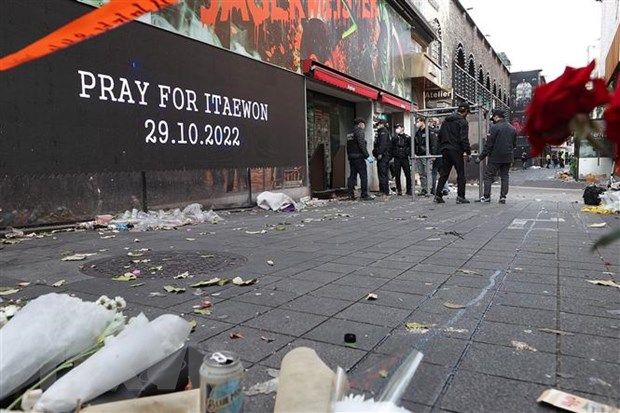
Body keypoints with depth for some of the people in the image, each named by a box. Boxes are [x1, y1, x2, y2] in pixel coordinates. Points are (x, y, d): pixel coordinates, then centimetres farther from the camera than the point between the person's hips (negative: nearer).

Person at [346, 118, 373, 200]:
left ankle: (351, 194, 8)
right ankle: (364, 195, -4)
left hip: (351, 157, 8)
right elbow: (362, 145, -16)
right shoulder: (359, 131, -7)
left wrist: (349, 155, 16)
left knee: (352, 175, 10)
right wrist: (367, 156, -15)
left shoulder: (350, 134, 17)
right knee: (363, 175, -4)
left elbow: (348, 147, 16)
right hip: (359, 157, -8)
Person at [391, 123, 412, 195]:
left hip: (405, 158, -2)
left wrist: (411, 156, -6)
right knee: (397, 175, 1)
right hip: (397, 159, 2)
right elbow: (392, 148, 9)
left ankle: (409, 190, 7)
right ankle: (399, 190, 9)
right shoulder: (394, 138, 11)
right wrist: (391, 157, 0)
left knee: (408, 174, -2)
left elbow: (410, 147, 3)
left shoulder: (407, 137, 5)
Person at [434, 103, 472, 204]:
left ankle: (438, 194, 4)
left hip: (445, 150, 6)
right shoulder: (463, 122, -8)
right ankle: (460, 196, 0)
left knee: (444, 173, 10)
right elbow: (464, 139, -14)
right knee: (461, 174, 2)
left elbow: (440, 135, 16)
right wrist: (468, 152, -9)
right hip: (456, 151, -6)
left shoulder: (446, 121, 14)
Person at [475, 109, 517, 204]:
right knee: (504, 176, 12)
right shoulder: (512, 128, 10)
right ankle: (503, 197, 10)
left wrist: (481, 157, -9)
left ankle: (486, 196, 2)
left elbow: (488, 145, -14)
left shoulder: (494, 127, -12)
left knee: (488, 176, 3)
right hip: (508, 158, 6)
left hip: (495, 157, -6)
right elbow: (514, 144, 15)